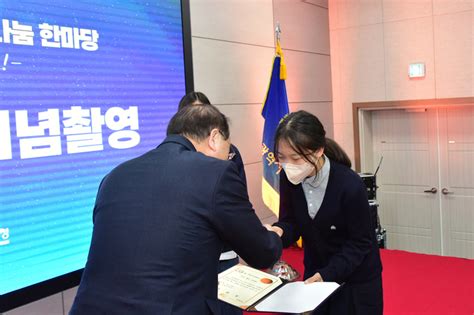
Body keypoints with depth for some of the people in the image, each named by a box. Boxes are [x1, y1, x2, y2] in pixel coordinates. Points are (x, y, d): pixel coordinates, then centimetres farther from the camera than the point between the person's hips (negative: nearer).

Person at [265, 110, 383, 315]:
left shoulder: (350, 186, -29)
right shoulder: (288, 178, -16)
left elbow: (360, 242, -18)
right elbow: (291, 221, -5)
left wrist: (327, 274, -25)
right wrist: (279, 232, -27)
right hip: (315, 273, 4)